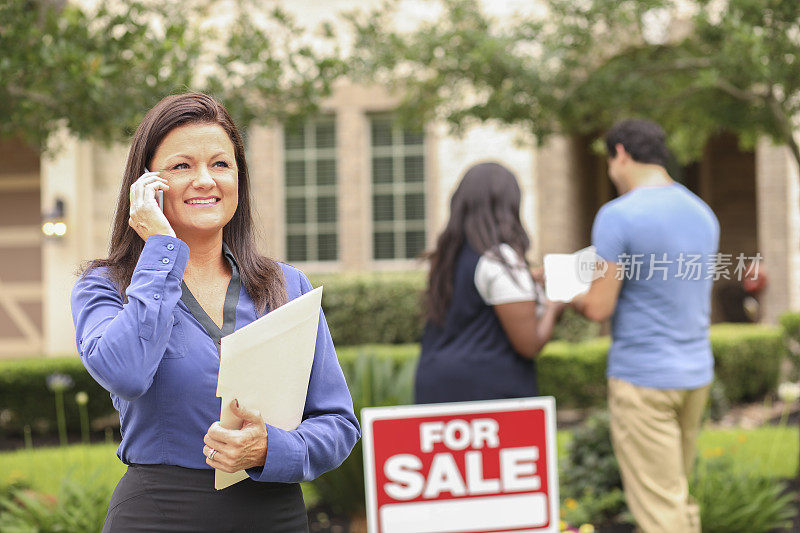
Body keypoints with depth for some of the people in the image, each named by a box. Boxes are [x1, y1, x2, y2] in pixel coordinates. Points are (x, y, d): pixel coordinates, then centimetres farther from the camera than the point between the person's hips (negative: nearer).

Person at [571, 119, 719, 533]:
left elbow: (599, 309, -14)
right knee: (679, 498, 15)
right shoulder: (702, 213, 10)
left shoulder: (618, 216, -13)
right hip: (696, 373, 7)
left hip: (642, 378, -7)